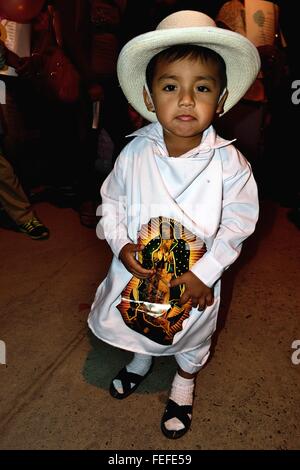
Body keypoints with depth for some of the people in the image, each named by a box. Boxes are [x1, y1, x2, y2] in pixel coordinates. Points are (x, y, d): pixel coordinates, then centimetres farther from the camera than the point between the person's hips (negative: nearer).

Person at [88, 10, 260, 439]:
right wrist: (121, 245, -16)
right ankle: (140, 361, 64)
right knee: (138, 322, 28)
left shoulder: (229, 162, -21)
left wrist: (204, 273, -18)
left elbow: (238, 222, -14)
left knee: (191, 338, 23)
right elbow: (112, 201, -3)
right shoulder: (134, 153, -15)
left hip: (196, 278, -1)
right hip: (137, 269, 2)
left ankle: (183, 386, 57)